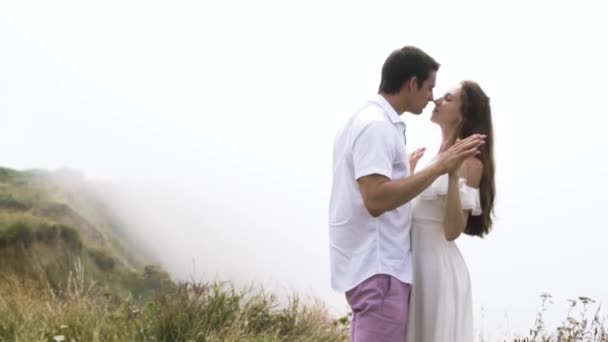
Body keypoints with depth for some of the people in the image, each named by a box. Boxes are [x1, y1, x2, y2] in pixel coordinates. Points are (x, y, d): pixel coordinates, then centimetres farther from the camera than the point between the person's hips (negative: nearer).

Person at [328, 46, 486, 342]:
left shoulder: (366, 119, 16)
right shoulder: (377, 126, -16)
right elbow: (376, 200, -26)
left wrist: (409, 167, 28)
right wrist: (438, 168, -23)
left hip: (372, 263, 11)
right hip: (378, 268, -11)